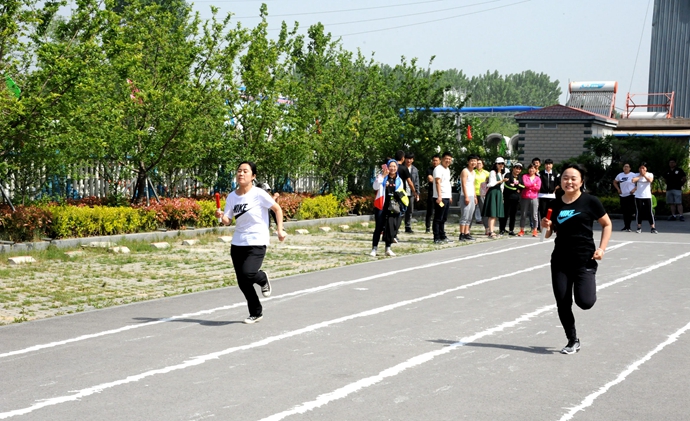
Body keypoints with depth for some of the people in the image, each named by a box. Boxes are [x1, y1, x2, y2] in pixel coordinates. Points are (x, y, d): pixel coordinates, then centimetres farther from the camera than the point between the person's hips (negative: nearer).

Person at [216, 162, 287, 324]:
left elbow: (277, 209, -2)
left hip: (257, 243, -5)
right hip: (237, 243, 5)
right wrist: (221, 216, -19)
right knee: (242, 282, 5)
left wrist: (280, 229, -8)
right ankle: (256, 313, 23)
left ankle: (263, 279, 12)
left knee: (248, 274, -24)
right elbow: (227, 221, 3)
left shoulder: (258, 194, -11)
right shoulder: (232, 197, 3)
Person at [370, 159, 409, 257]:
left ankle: (388, 248, 14)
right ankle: (374, 248, 1)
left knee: (391, 228, 2)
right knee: (379, 228, -3)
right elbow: (375, 187, -17)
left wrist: (400, 207, 12)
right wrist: (383, 175, -24)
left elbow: (401, 194, 20)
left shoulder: (399, 180, 13)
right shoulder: (382, 177, 0)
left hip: (393, 208, 3)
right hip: (381, 206, -3)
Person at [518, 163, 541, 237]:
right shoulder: (525, 176, 8)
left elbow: (538, 187, -5)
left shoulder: (537, 178, 10)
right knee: (523, 214, 4)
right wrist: (533, 185, -2)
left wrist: (529, 186, -5)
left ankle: (534, 231, 2)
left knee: (534, 215, -3)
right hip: (525, 198, 0)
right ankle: (522, 230, 10)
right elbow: (525, 184, -9)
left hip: (534, 198, 0)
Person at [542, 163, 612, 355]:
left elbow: (607, 225, 3)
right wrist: (547, 226, -7)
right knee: (563, 304, 4)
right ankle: (573, 341, 24)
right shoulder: (555, 204, 5)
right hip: (560, 261, 4)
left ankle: (588, 287, 20)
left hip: (584, 260, -4)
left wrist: (602, 248, -8)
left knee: (585, 302, -17)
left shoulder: (590, 201, -6)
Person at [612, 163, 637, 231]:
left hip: (630, 195, -5)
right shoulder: (620, 175, 10)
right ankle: (625, 226, 16)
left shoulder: (633, 175, -5)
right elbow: (615, 182, 24)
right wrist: (618, 189, 11)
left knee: (629, 211, -7)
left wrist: (634, 190, -15)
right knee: (624, 212, 8)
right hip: (622, 195, 5)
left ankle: (628, 226, -3)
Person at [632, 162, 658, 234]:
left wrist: (644, 175, -17)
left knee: (649, 212, -4)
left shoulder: (650, 174, 3)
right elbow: (633, 180, -14)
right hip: (638, 196, 1)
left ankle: (653, 228, -2)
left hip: (647, 196, -1)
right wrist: (640, 176, -10)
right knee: (639, 212, 2)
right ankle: (639, 227, 8)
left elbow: (650, 180, -19)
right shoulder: (637, 175, 6)